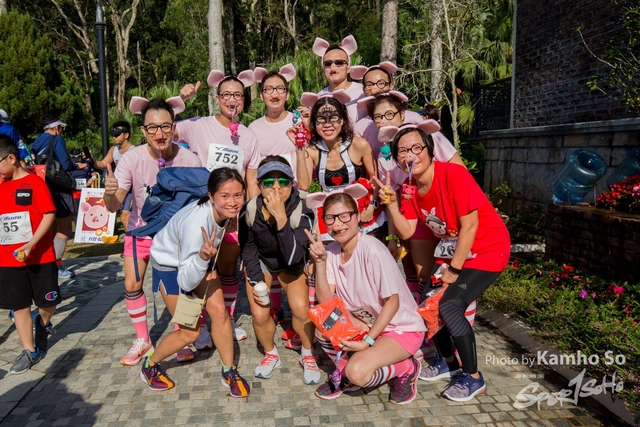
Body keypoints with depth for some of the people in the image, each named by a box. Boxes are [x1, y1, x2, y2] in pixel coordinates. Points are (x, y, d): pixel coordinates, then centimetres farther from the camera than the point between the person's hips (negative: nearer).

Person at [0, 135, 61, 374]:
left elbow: (49, 215, -15)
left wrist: (31, 244, -22)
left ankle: (43, 324, 39)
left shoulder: (35, 183, -10)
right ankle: (29, 352, 17)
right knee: (19, 306, 7)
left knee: (47, 302, 7)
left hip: (40, 256, -4)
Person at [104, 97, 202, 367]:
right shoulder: (131, 159, -24)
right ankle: (142, 340, 23)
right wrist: (109, 193, -45)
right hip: (142, 228, 1)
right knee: (131, 285, 2)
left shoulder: (189, 160, -26)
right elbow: (113, 207, -22)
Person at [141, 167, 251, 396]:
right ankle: (149, 366, 25)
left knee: (219, 311, -5)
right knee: (190, 332, -1)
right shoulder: (197, 222, -41)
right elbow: (186, 282, -36)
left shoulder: (226, 210, -22)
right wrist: (203, 257, -51)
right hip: (170, 264, -5)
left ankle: (229, 372, 13)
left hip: (198, 258, 5)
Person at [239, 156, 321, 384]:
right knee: (259, 314, -15)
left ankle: (307, 354, 9)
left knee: (301, 308, -21)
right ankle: (271, 354, 17)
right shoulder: (250, 211, -26)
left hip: (291, 265, -1)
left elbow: (293, 257, -41)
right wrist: (256, 281, -14)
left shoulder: (301, 212, -31)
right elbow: (248, 248, -7)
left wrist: (281, 218, -49)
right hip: (260, 263, 1)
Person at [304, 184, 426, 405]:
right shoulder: (332, 250, -5)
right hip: (365, 322, 6)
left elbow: (392, 302, -20)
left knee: (357, 372, -27)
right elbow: (325, 301, -10)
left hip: (401, 328, -6)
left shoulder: (372, 250, -25)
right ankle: (344, 371, 9)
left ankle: (405, 368, 3)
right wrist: (320, 262, -20)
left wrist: (367, 341, -21)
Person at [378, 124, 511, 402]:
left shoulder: (453, 175, -25)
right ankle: (449, 362, 27)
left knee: (449, 305, -19)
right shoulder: (410, 188, -3)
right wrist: (391, 202, -19)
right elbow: (406, 232, -6)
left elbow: (470, 225, -23)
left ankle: (474, 378, 1)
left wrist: (454, 269, -17)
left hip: (488, 250, -7)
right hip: (451, 251, 8)